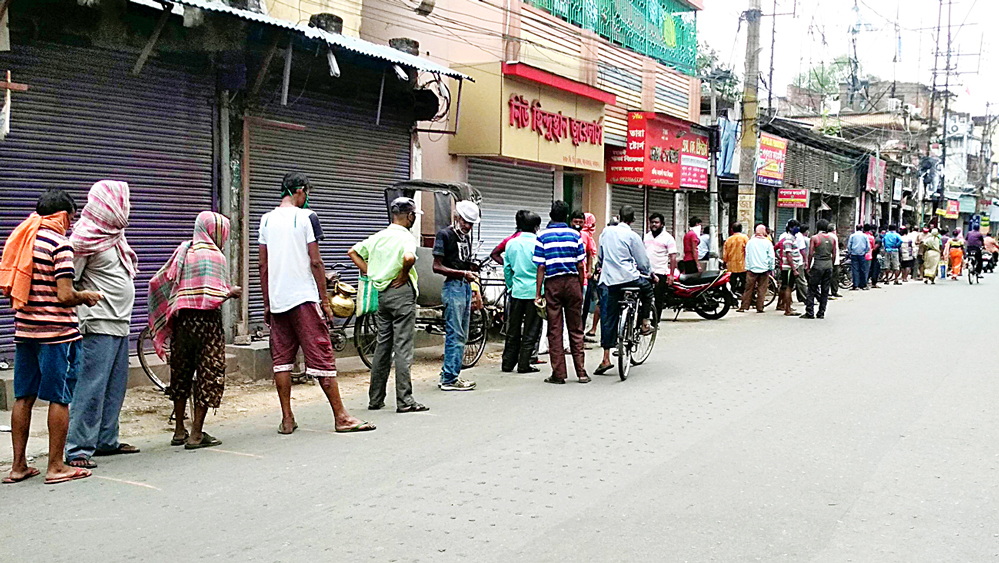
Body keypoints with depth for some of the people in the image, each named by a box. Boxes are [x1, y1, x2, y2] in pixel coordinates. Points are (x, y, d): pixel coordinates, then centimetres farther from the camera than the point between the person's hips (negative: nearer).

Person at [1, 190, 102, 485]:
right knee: (59, 398, 0)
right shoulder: (60, 244, -12)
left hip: (24, 328, 8)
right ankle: (56, 466, 5)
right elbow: (65, 296, -19)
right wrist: (86, 296, 0)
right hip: (56, 330, -7)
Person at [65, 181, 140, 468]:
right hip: (99, 325, -9)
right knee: (91, 387, -8)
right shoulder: (86, 237, -12)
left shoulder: (112, 234, 16)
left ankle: (107, 441, 22)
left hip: (120, 323, 9)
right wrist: (79, 323, -19)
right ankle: (78, 450, -4)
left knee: (115, 387, 13)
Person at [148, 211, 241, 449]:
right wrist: (231, 292, -2)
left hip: (181, 322, 7)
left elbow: (157, 282, 10)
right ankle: (196, 434, 3)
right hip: (207, 322, -7)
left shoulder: (182, 251, 10)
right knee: (208, 376, 2)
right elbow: (214, 296, -20)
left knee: (181, 375, 15)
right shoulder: (215, 257, -11)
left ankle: (179, 432, 23)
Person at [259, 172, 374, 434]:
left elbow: (263, 265, 11)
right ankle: (341, 417, 2)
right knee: (321, 356, -2)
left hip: (276, 301, 6)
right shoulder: (306, 217, -6)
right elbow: (315, 262, -9)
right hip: (304, 298, -5)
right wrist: (325, 301, -3)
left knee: (281, 358, 9)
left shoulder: (266, 220, 10)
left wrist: (267, 303, 17)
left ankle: (287, 419, 11)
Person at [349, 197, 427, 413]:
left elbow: (353, 252, 17)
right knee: (403, 347, -4)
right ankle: (404, 401, -2)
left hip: (380, 292, 7)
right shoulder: (406, 237, -11)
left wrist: (369, 273, 12)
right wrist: (403, 275, -14)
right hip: (401, 291, -7)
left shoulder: (378, 236, 11)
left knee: (382, 345, 13)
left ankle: (375, 399, 18)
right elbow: (409, 258, -31)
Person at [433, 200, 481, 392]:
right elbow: (437, 267, -13)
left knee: (461, 335, 10)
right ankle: (449, 379, -5)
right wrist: (462, 273, -20)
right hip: (453, 286, -9)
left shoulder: (466, 235, 17)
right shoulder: (445, 234, -8)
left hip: (466, 286, 9)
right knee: (455, 334, -9)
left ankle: (448, 374, 17)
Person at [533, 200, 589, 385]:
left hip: (552, 283, -1)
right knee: (576, 329, 7)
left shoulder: (542, 236, 0)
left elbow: (541, 267, -4)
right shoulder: (575, 234, 4)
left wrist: (538, 293, -2)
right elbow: (581, 266, 3)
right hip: (572, 282, 1)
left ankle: (558, 374, 3)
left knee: (554, 330, 3)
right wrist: (581, 289, 12)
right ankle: (581, 372, 6)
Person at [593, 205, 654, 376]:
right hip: (629, 277, -4)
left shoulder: (606, 232, 8)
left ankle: (606, 359, 5)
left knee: (609, 318, 7)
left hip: (611, 280, 4)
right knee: (647, 288, 30)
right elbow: (643, 260, 1)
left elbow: (601, 255, 19)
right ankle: (645, 323, 25)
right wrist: (650, 273, 19)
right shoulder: (632, 235, -6)